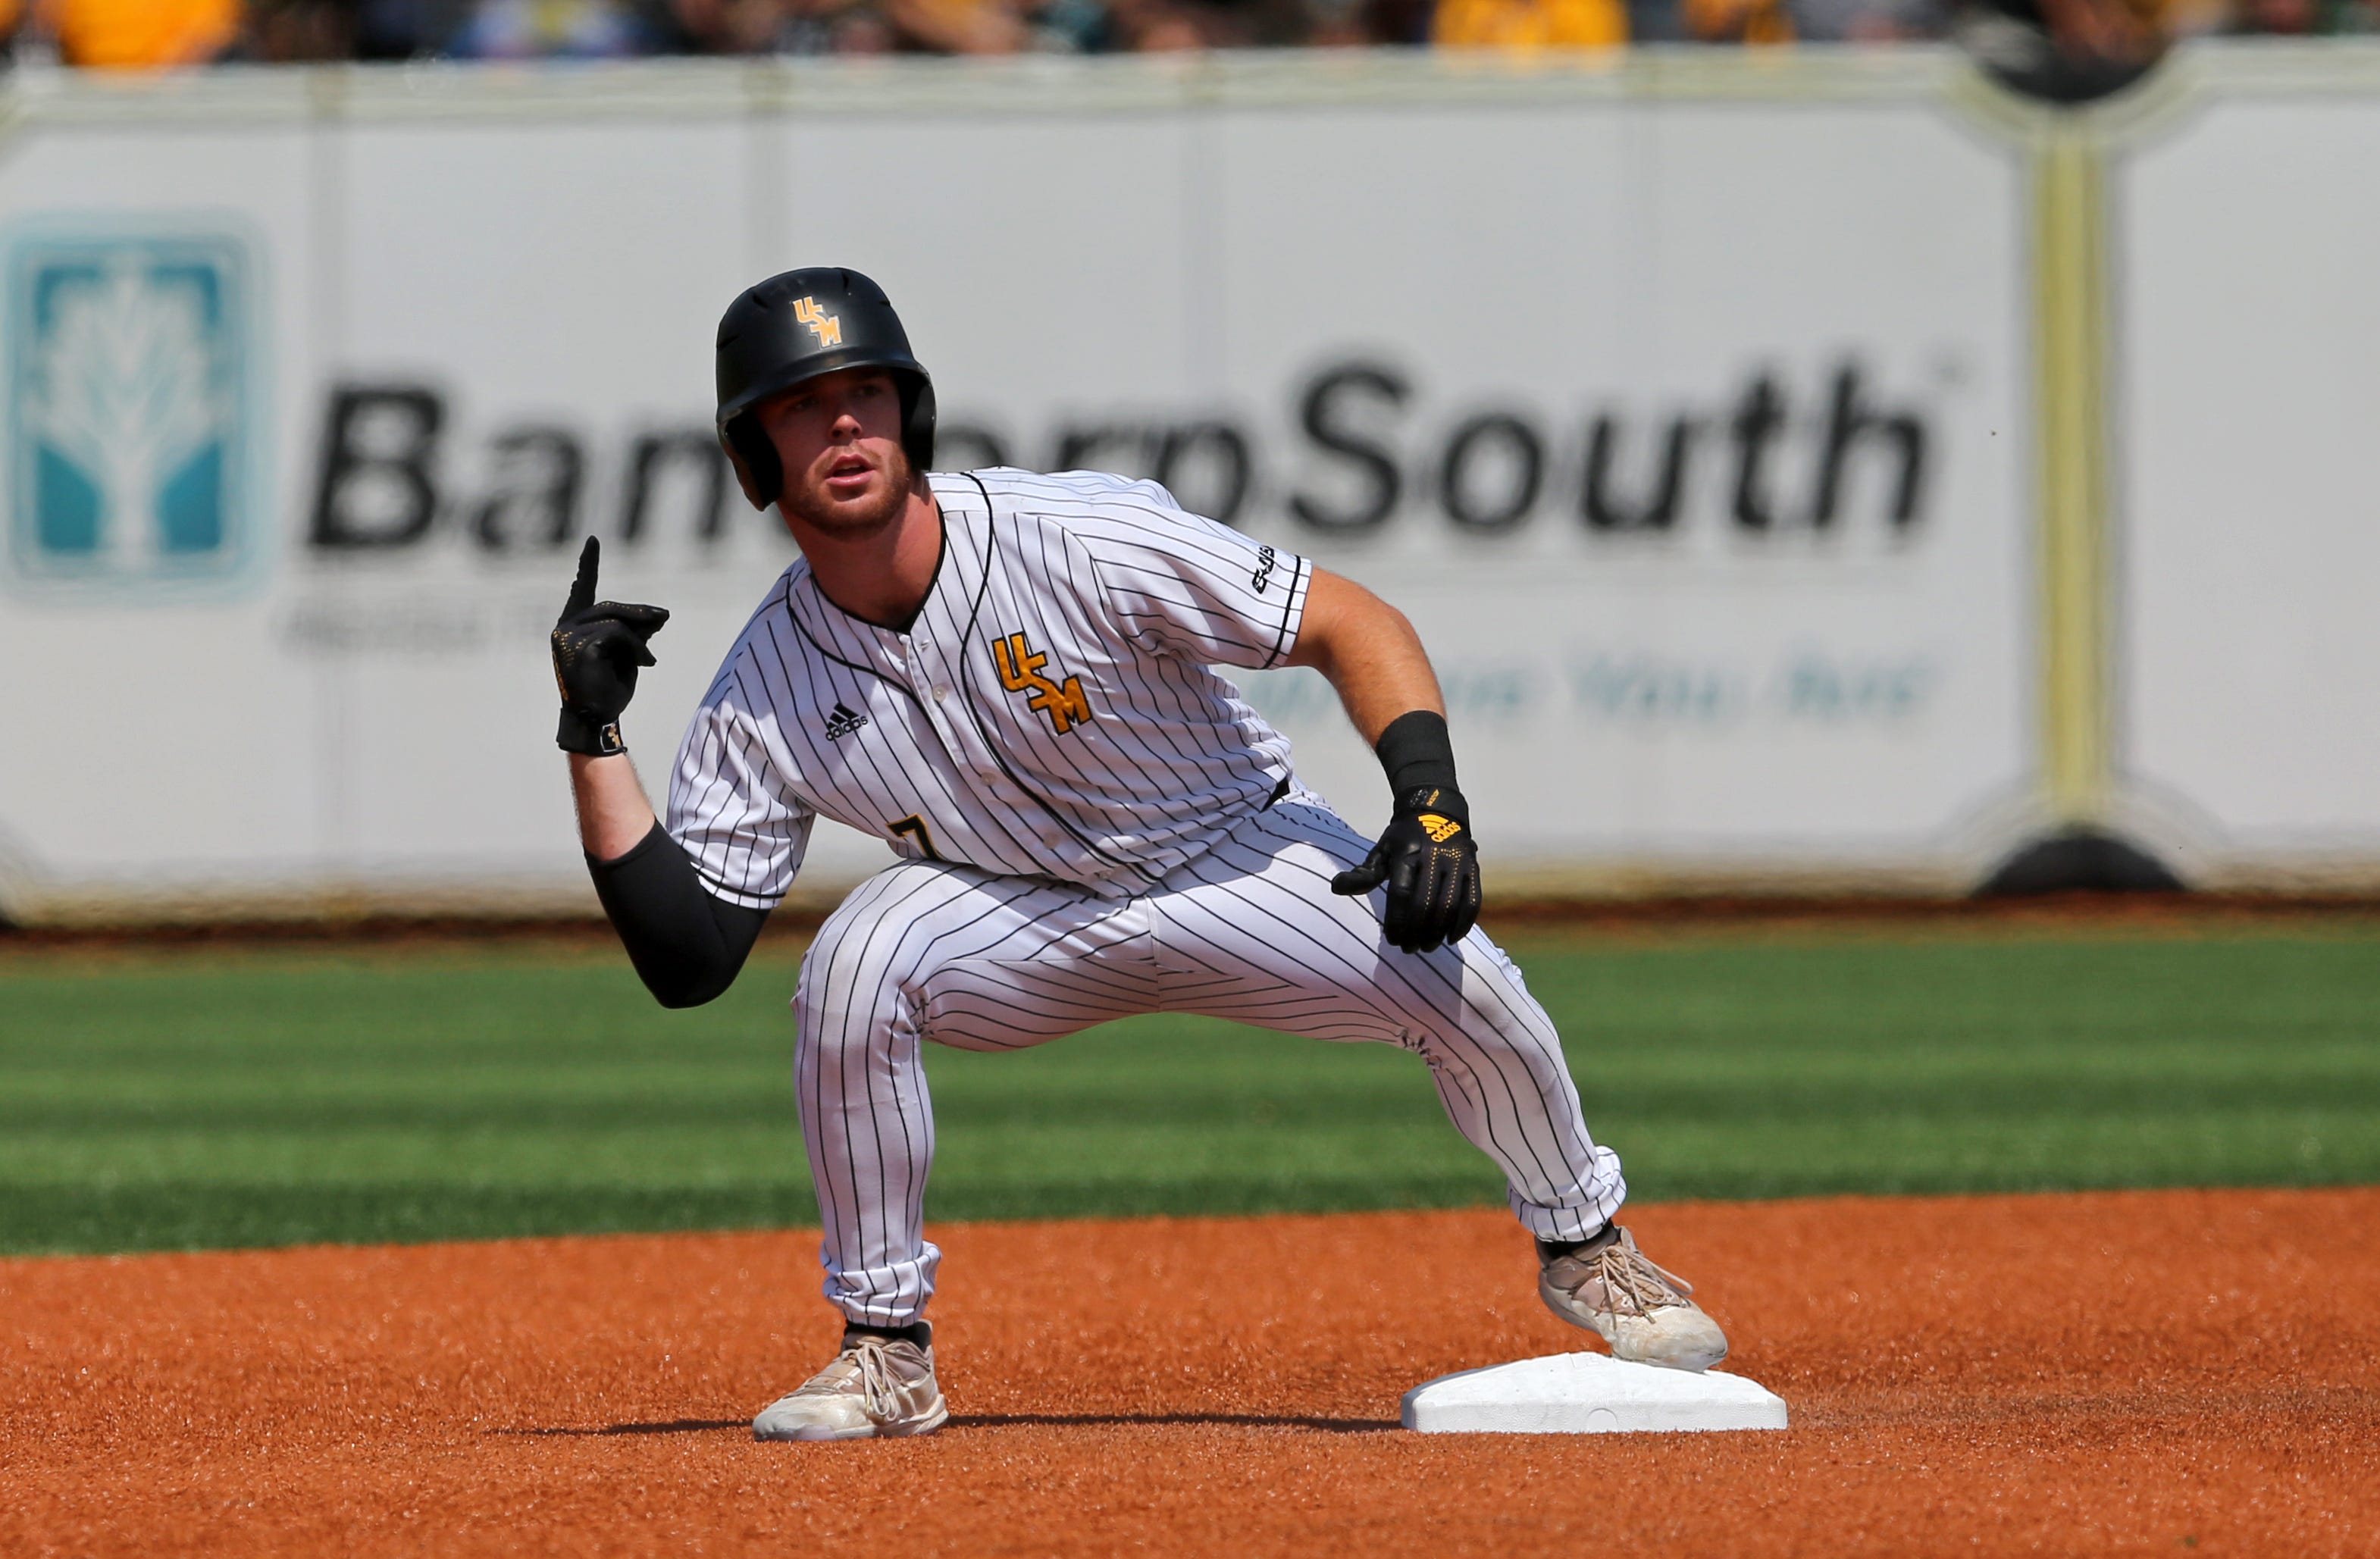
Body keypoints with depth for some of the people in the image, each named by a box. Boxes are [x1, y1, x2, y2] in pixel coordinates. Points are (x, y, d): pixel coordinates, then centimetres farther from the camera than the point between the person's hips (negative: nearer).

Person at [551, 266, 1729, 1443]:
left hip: (1237, 860, -1)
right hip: (1019, 916, 1)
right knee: (852, 970, -30)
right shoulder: (764, 695, -17)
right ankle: (885, 1353, -13)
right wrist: (593, 736, -24)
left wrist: (1431, 799, -36)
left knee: (1459, 983, -25)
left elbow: (1355, 626, -20)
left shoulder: (1082, 544, -26)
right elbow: (684, 960, -17)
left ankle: (1584, 1244, 8)